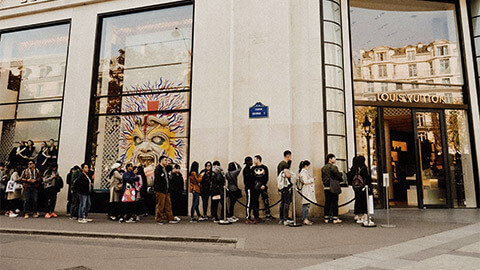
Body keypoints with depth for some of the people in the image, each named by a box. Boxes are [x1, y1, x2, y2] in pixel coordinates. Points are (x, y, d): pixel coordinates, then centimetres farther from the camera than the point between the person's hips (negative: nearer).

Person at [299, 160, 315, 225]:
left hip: (309, 191, 10)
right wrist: (312, 179, -9)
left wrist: (312, 180, 13)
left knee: (306, 205, 10)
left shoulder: (305, 172, 20)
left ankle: (306, 219, 13)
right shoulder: (303, 172, -13)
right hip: (306, 191, -10)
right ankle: (305, 219, -9)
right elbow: (305, 181, -20)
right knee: (306, 205, -10)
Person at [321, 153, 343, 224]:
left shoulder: (323, 168, 10)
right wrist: (341, 173, 7)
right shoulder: (333, 167, -12)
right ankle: (335, 218, 4)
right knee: (334, 203, 0)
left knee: (327, 203, 10)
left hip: (326, 188, 6)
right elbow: (339, 176, -12)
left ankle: (326, 218, 13)